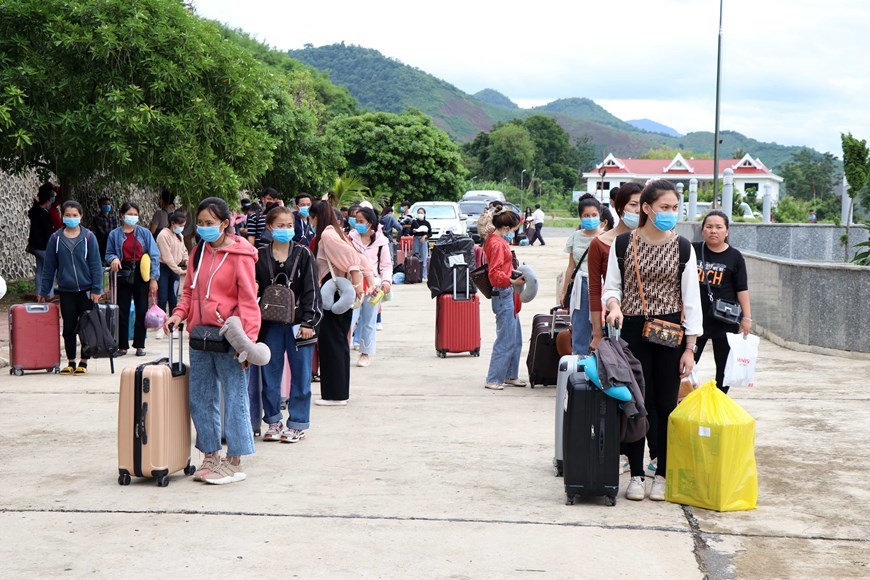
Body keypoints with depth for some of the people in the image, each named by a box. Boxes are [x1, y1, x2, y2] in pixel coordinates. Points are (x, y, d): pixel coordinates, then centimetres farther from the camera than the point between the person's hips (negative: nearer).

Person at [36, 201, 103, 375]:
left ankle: (83, 362, 14)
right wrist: (43, 291, 6)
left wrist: (96, 289, -8)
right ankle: (71, 362, 18)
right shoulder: (56, 238, 2)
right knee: (69, 328, 8)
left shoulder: (88, 237, -2)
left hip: (86, 290, -1)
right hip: (66, 291, 2)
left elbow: (96, 265, -2)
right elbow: (49, 266, 6)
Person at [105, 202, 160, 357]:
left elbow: (154, 255, 1)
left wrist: (154, 278, -5)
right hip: (123, 275, 0)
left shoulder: (144, 233, 2)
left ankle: (139, 345, 12)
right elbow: (108, 253, 12)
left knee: (142, 311, 2)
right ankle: (122, 346, 11)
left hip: (141, 275, 0)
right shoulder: (114, 234, 4)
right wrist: (113, 259, -13)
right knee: (122, 312, 2)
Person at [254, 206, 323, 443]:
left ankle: (297, 424, 12)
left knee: (300, 376, 3)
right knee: (270, 374, 7)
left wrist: (308, 322, -7)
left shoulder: (303, 254, 0)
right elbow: (255, 289, 13)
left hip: (298, 324, -2)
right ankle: (274, 421, 20)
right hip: (271, 324, 2)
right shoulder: (261, 256, 3)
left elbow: (311, 290, -2)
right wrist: (254, 288, -9)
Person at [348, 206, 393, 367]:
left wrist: (386, 281, -8)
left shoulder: (381, 241, 2)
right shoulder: (351, 238, 5)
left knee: (369, 321, 8)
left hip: (373, 285, 0)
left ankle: (366, 353, 19)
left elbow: (386, 264, 6)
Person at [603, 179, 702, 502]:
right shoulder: (623, 243, 1)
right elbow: (612, 286, 8)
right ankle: (636, 475, 12)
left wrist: (690, 347, -3)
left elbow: (691, 299, 1)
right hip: (633, 331, 0)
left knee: (666, 405, 3)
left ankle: (663, 475, 13)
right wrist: (614, 305, -17)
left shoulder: (682, 248, 1)